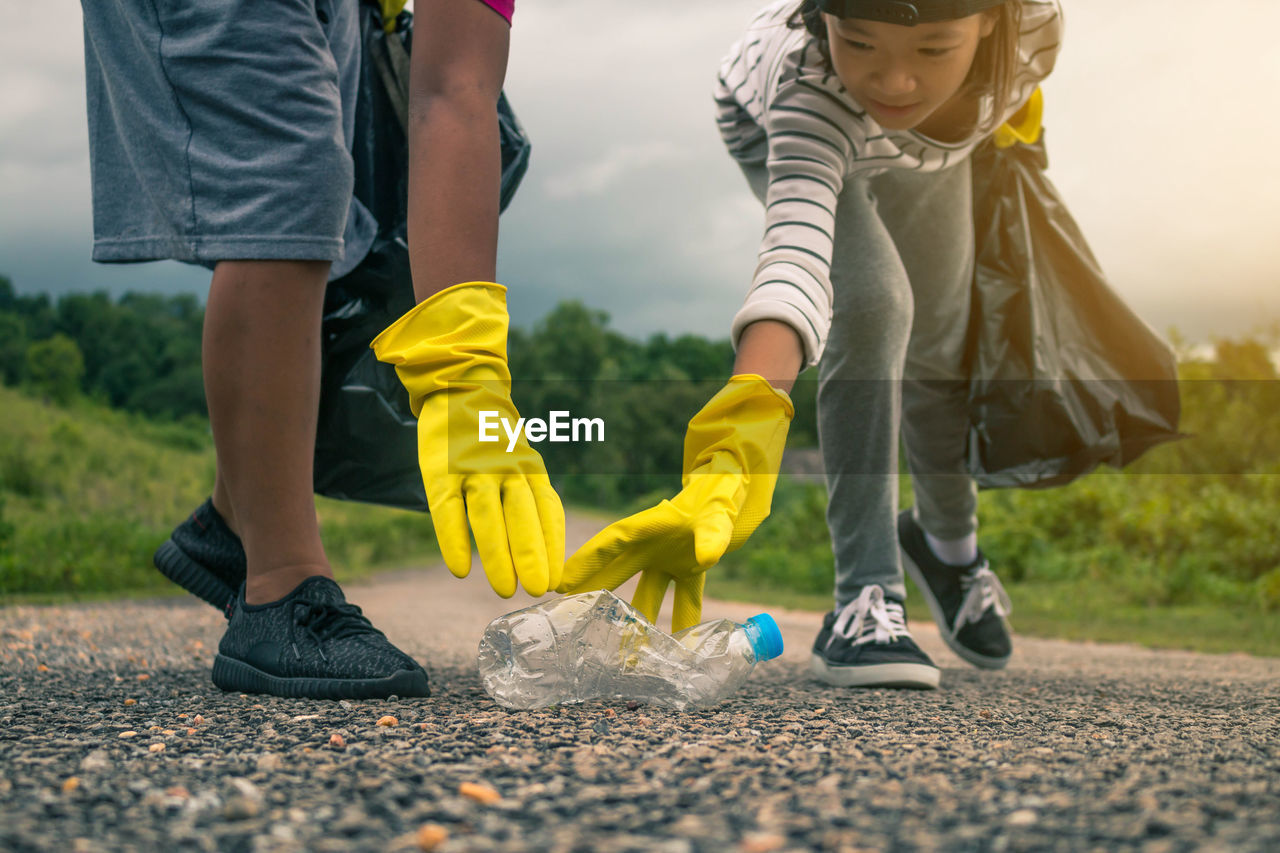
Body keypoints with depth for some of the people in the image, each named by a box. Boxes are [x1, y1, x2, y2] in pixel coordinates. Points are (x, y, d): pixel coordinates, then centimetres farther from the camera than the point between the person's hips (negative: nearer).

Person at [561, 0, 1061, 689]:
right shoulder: (812, 82, -51)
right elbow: (794, 258, -66)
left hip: (922, 148, 4)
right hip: (773, 119, -4)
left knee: (939, 351, 10)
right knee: (872, 303, -29)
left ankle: (949, 544, 40)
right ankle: (865, 597, -18)